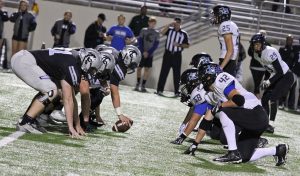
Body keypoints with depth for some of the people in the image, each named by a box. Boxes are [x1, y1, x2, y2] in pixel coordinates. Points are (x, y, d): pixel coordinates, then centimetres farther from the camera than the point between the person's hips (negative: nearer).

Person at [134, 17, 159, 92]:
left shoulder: (156, 33, 4)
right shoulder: (143, 30, 3)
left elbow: (156, 45, 0)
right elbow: (140, 41, -1)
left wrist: (148, 52, -10)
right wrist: (143, 52, -11)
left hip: (150, 54, 1)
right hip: (142, 53, -1)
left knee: (147, 69, -2)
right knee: (139, 68, 2)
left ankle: (143, 85, 1)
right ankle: (138, 84, 12)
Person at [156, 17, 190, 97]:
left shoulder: (184, 33, 3)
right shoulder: (170, 30, 4)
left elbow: (187, 45, 5)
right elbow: (162, 32, -13)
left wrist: (179, 45, -11)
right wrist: (169, 25, -16)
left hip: (177, 55, 0)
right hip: (168, 54, 0)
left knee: (177, 74, 3)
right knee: (163, 72, -1)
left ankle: (177, 92, 8)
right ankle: (160, 90, 1)